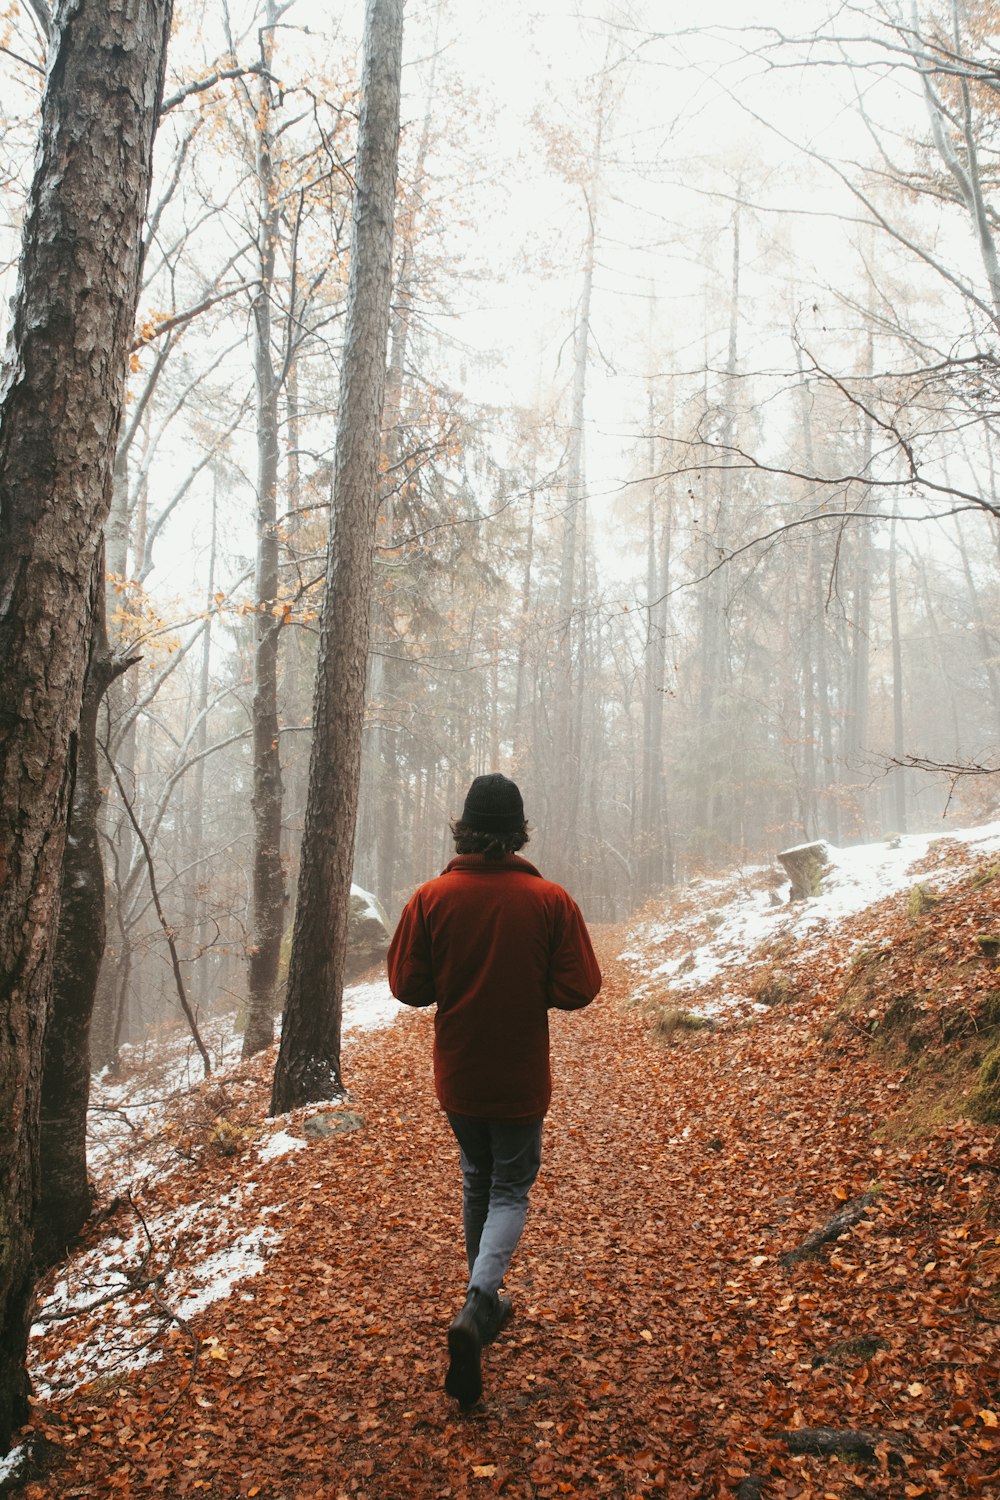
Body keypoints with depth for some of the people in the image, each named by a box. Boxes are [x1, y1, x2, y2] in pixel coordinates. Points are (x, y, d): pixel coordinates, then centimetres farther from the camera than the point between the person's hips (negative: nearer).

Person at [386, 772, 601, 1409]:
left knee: (478, 1180, 23)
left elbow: (408, 985, -7)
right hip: (520, 1077, -2)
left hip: (457, 1075, 2)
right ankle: (477, 1309, -9)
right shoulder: (551, 900, -13)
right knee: (511, 1190, 11)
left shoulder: (431, 898, -10)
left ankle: (486, 1304, 35)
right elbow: (579, 988, -11)